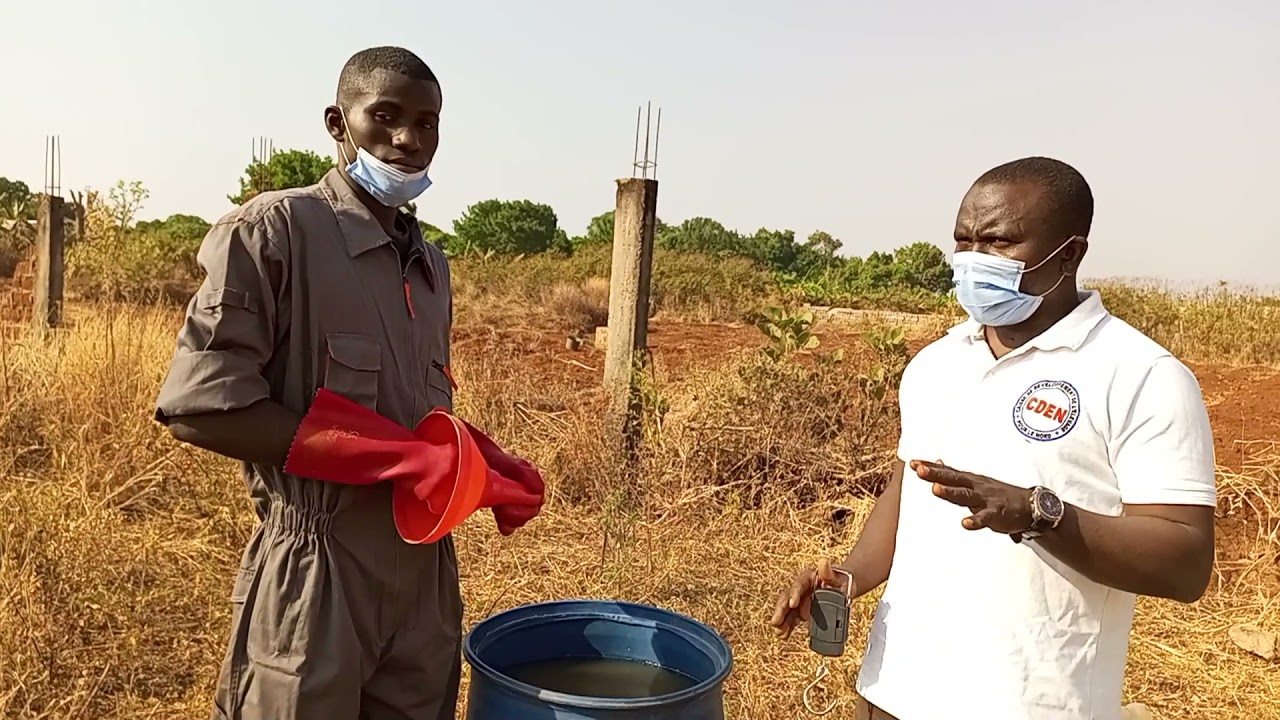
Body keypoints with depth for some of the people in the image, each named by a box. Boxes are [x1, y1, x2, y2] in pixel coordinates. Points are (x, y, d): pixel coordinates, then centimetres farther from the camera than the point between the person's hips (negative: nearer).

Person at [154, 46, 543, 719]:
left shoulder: (431, 264, 11)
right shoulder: (272, 230, -11)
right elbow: (197, 405, -17)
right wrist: (380, 459, -20)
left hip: (426, 574, 7)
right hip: (317, 576, -6)